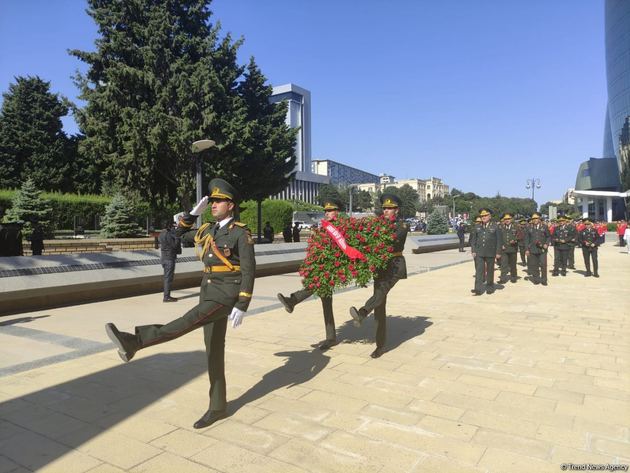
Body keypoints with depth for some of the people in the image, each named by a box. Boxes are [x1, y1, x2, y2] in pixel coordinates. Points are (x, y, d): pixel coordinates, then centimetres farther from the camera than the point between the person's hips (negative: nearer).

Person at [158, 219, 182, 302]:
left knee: (167, 277, 15)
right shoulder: (168, 234, -17)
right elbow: (174, 244, -20)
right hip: (169, 258, -10)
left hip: (164, 257, 10)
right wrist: (176, 236, -16)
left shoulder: (162, 233, 12)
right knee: (168, 277, -6)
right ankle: (166, 297, -3)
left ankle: (167, 296, 22)